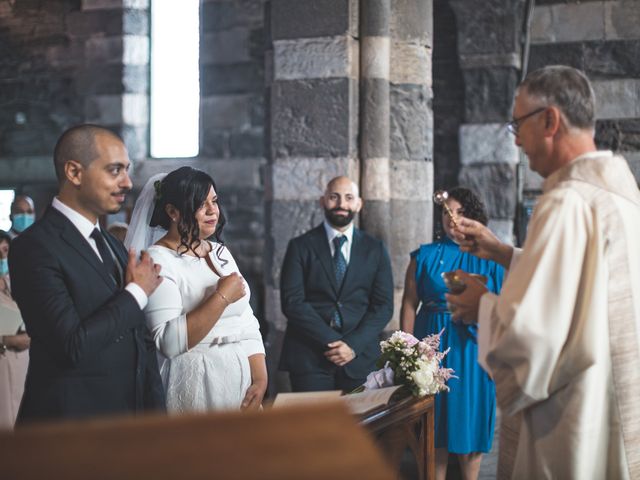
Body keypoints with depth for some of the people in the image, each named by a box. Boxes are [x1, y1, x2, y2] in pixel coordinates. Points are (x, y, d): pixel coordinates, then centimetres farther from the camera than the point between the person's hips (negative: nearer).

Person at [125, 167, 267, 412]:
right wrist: (222, 297, -20)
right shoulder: (158, 260, -12)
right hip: (196, 389, -6)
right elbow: (170, 342, -23)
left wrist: (260, 379, -5)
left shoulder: (221, 252, 10)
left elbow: (246, 325, 8)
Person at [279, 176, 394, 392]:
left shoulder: (375, 249, 10)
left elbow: (383, 305, 4)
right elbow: (292, 302, -5)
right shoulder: (300, 247, 3)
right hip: (309, 358, -2)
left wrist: (353, 345, -9)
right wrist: (332, 341, -14)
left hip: (359, 359, 2)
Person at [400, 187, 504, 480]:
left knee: (470, 415, 6)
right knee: (435, 422, 4)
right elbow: (409, 304, 0)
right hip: (433, 345, 0)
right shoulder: (425, 256, 4)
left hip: (472, 347, 0)